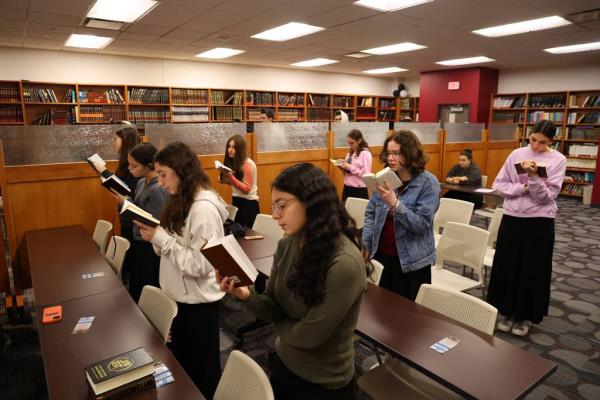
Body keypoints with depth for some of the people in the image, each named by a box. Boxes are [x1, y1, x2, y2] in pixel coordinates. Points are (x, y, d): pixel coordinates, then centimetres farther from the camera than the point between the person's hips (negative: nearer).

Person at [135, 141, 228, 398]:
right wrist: (156, 235, -6)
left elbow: (199, 265, -27)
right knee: (182, 361, 25)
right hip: (181, 296, 9)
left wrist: (161, 239, -23)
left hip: (198, 301, -9)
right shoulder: (182, 201, 6)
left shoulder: (204, 207, -24)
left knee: (202, 367, 12)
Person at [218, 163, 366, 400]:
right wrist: (247, 295, -24)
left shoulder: (345, 263, -30)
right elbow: (274, 309, -5)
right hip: (283, 364, 6)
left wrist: (279, 327, -6)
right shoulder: (287, 245, -8)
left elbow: (308, 335, -25)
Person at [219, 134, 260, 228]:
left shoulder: (248, 164, -16)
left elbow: (247, 189, -19)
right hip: (236, 201, 8)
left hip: (248, 203, -8)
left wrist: (231, 177, -27)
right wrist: (225, 180, -3)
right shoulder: (233, 162, 9)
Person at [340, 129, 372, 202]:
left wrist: (350, 167, -18)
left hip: (359, 190, -7)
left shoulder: (365, 153, -10)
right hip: (347, 188, 7)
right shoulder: (350, 152, 12)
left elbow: (366, 174, -16)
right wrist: (343, 168, -2)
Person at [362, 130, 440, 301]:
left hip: (411, 261, -4)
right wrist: (366, 245, 1)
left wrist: (394, 203, -32)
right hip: (382, 255, 4)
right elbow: (370, 214, 6)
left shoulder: (428, 183, -13)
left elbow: (421, 223, -22)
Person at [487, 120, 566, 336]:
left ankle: (525, 316, 25)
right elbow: (499, 184, 1)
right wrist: (523, 188, -14)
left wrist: (533, 176, -27)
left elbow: (546, 196, -12)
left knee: (533, 270, 8)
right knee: (507, 266, 9)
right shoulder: (517, 154, 1)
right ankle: (506, 311, 27)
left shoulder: (558, 160, -5)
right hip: (512, 218, 2)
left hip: (540, 222, -2)